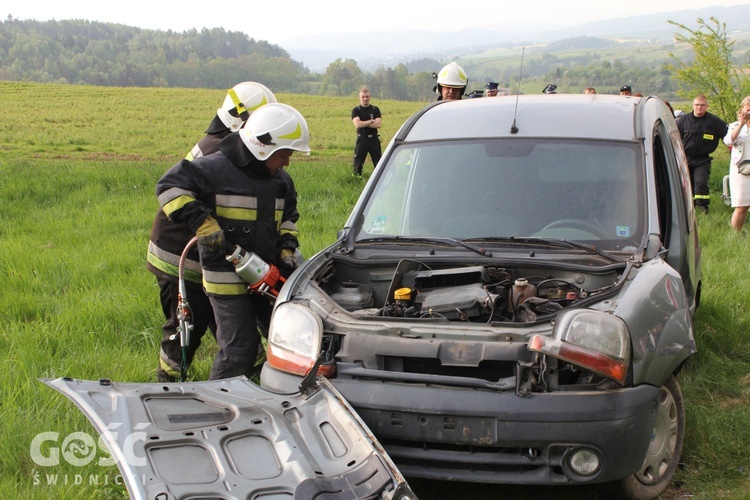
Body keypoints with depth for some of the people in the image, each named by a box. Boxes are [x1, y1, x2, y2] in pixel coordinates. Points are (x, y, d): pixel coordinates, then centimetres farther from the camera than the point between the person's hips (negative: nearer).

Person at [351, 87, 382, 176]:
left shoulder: (375, 109, 7)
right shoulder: (356, 110, 2)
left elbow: (378, 124, -7)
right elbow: (358, 124, -14)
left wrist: (363, 123, -10)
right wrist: (371, 121, -8)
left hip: (374, 139, 1)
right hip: (362, 139, -1)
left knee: (379, 162, 2)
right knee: (357, 164, 0)